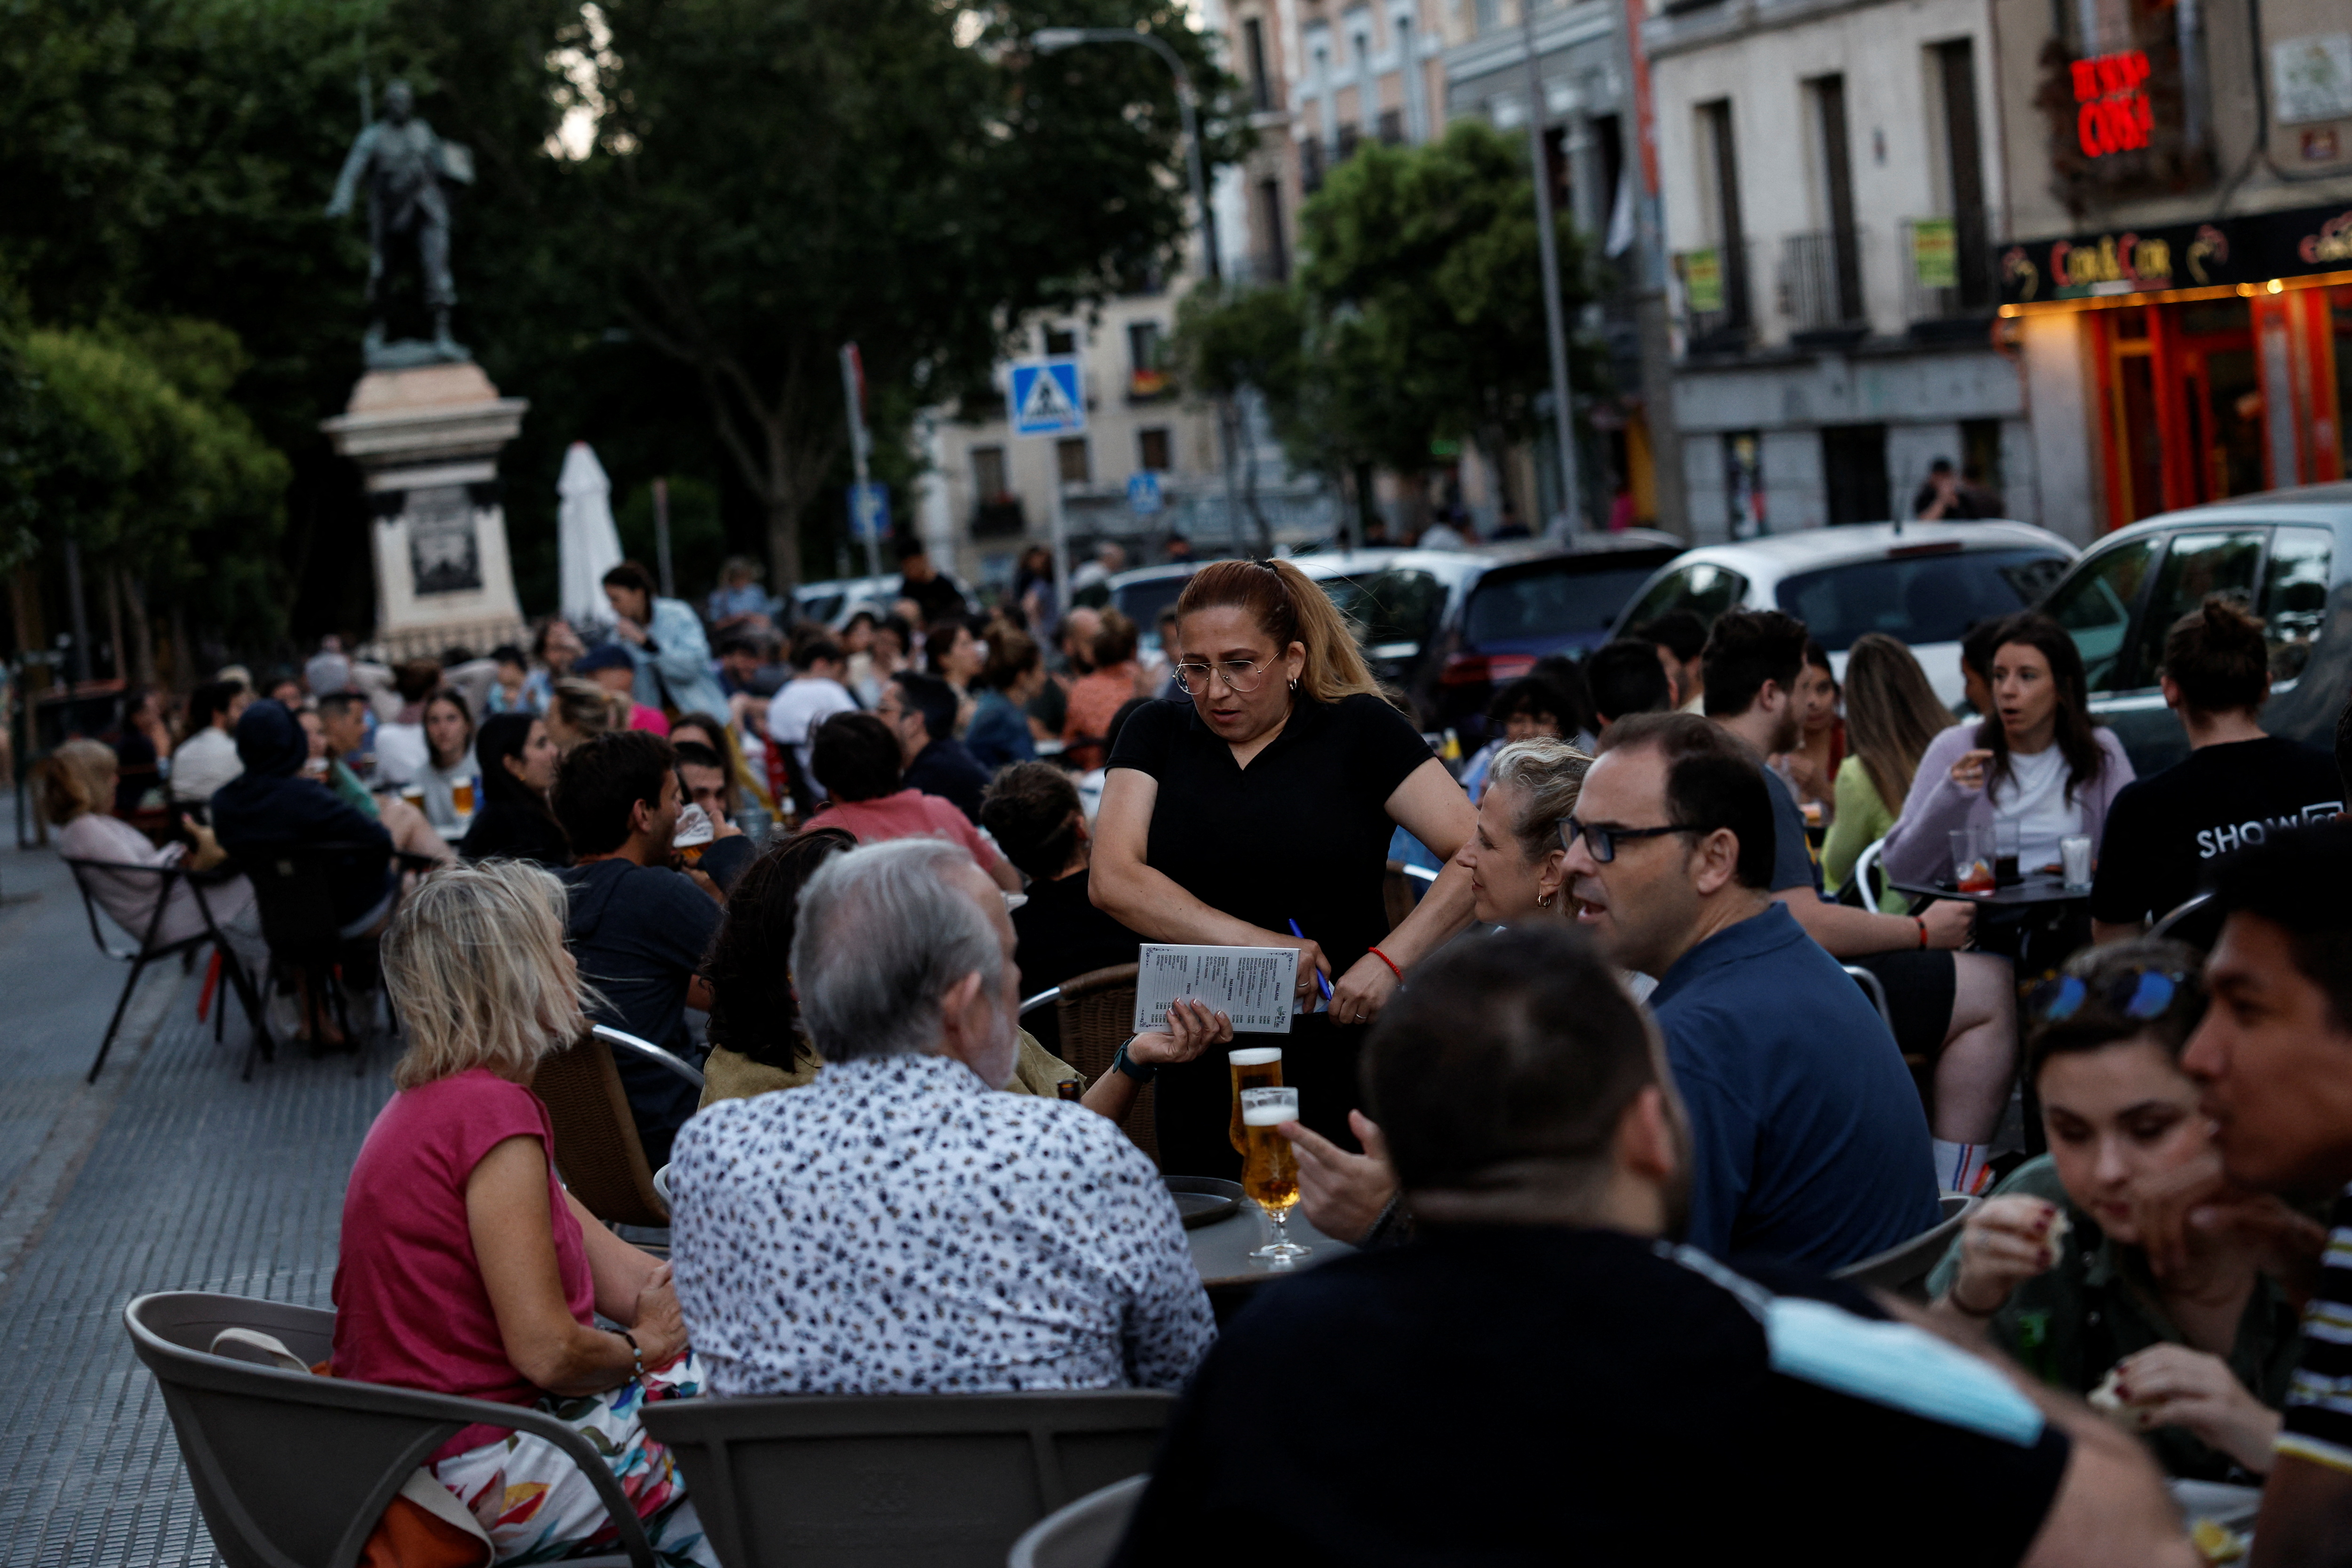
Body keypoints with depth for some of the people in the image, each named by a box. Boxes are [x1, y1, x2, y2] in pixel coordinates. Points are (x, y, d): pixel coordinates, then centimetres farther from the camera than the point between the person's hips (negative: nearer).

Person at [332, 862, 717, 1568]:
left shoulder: (435, 1102, 10)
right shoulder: (493, 1112, -21)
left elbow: (618, 1272, 9)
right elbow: (547, 1351, -23)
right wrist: (642, 1346, -3)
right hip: (481, 1470, -9)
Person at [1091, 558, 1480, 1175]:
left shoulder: (1359, 731, 0)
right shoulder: (1157, 733, 7)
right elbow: (1112, 880, -7)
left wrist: (1392, 959, -21)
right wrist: (1261, 944, -16)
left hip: (1345, 1064, -2)